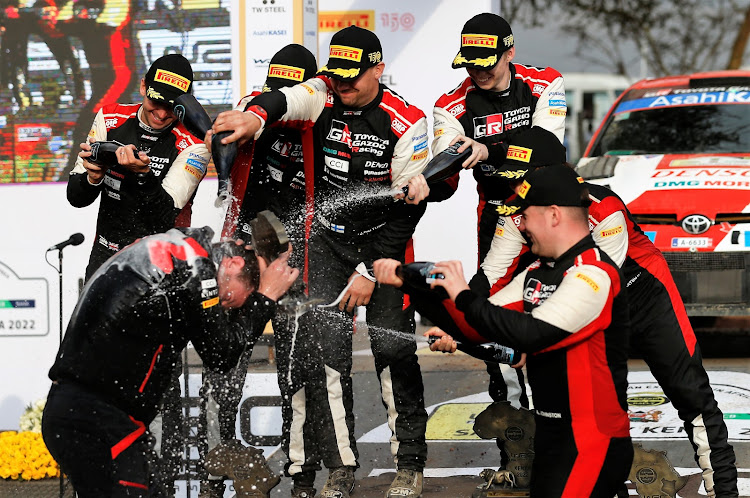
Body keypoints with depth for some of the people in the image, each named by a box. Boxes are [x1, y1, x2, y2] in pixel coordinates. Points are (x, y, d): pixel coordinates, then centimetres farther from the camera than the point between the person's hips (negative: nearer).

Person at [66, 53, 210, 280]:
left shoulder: (193, 144, -11)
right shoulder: (110, 119, 0)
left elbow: (168, 219, -19)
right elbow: (75, 197, 1)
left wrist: (143, 174, -34)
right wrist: (92, 178, -21)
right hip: (105, 253, 3)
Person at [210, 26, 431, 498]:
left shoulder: (406, 123, -13)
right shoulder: (323, 98, -7)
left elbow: (408, 210, -12)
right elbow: (285, 101, -30)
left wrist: (371, 271, -16)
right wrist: (256, 116, -55)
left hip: (384, 241, -2)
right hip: (327, 240, 2)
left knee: (393, 347, -6)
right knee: (323, 346, -7)